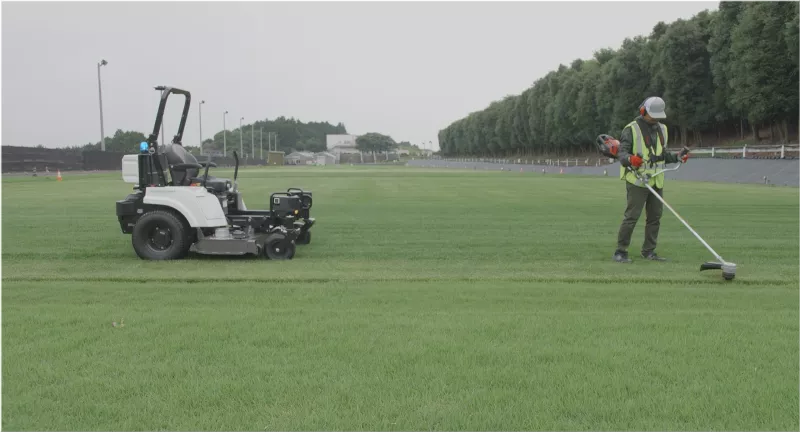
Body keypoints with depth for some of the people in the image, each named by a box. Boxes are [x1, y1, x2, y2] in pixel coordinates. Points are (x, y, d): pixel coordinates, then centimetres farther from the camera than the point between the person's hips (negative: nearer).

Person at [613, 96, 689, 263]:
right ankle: (620, 251, -3)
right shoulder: (631, 129, -7)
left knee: (655, 216, 8)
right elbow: (622, 153, -13)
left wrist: (677, 157, 7)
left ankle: (649, 251, 18)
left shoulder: (662, 129, 15)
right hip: (637, 180, -7)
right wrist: (630, 159, -34)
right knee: (632, 216, -9)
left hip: (656, 181, 7)